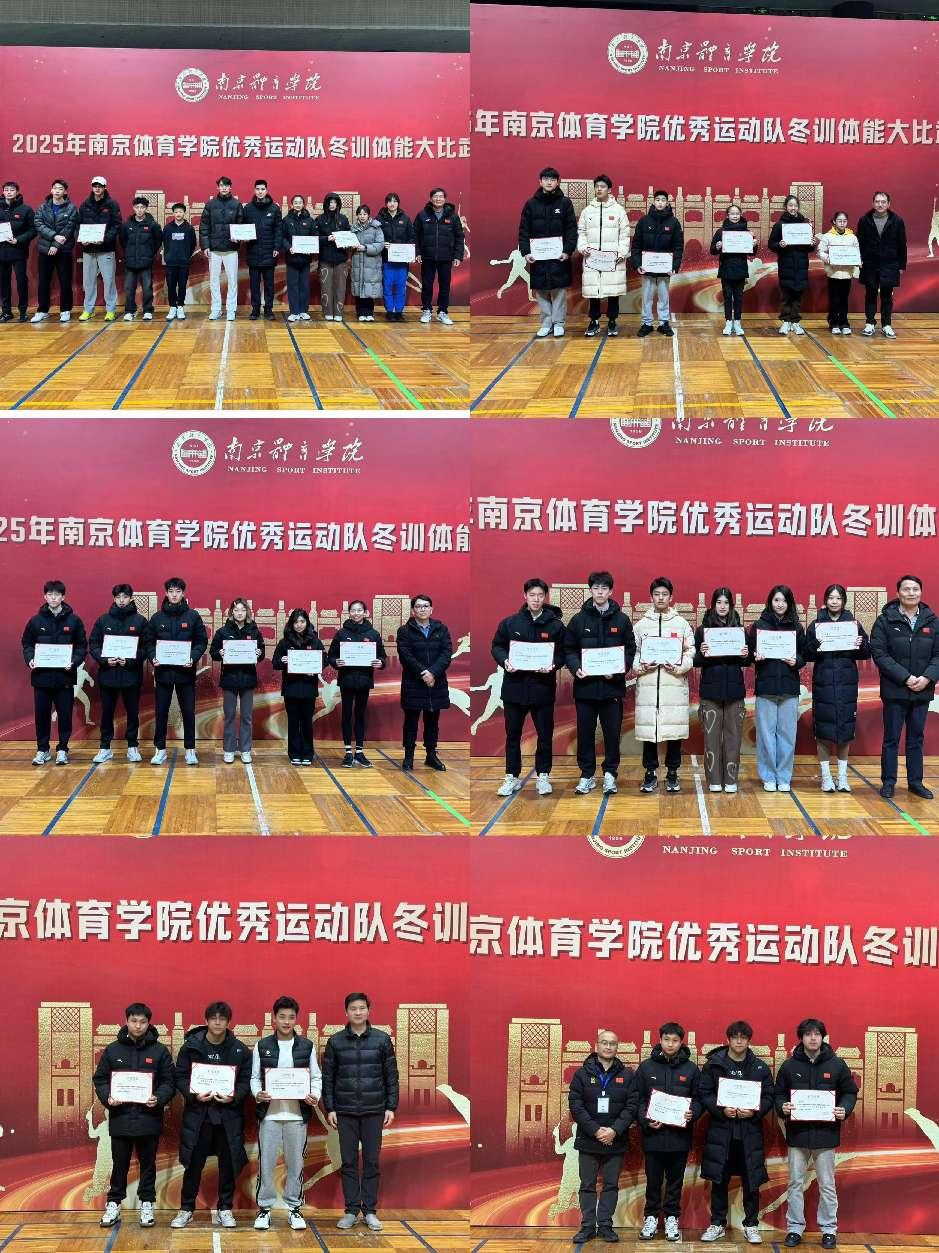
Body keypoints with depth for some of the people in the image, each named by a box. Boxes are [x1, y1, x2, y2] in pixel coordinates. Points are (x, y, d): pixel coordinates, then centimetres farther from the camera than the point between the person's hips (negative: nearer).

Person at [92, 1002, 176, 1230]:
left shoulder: (160, 1051, 1)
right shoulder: (113, 1050, 3)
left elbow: (169, 1082, 2)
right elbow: (99, 1078, 8)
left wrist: (159, 1099, -16)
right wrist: (107, 1097, -10)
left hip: (149, 1119, 0)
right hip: (120, 1118, 0)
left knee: (148, 1164, 9)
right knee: (119, 1164, 9)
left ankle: (146, 1204, 21)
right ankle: (114, 1204, 20)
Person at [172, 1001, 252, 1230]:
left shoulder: (239, 1049, 3)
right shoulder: (191, 1046, 0)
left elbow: (246, 1080, 3)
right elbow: (180, 1077, 1)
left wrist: (234, 1097, -14)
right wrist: (193, 1095, -15)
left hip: (229, 1114, 1)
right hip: (197, 1113, -1)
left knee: (228, 1164, 6)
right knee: (194, 1163, 3)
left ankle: (225, 1209, 18)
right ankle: (186, 1209, 15)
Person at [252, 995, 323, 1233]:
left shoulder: (306, 1046, 6)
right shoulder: (262, 1046, 4)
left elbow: (316, 1077, 8)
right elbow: (254, 1077, 6)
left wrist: (315, 1096, -10)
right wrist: (257, 1094, -13)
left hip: (297, 1113, 1)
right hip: (269, 1113, -1)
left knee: (295, 1163, 5)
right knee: (266, 1162, 0)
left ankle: (294, 1208, 15)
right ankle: (264, 1208, 9)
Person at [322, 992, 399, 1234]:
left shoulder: (382, 1039, 2)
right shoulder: (335, 1042, 2)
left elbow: (391, 1076, 3)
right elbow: (327, 1077, 5)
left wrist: (391, 1108, -2)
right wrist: (329, 1109, -1)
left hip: (374, 1111, 0)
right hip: (345, 1112, 0)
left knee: (372, 1162, 3)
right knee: (349, 1162, 3)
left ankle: (370, 1211, 10)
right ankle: (351, 1211, 10)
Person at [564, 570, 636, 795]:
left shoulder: (622, 620, 4)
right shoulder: (579, 620, 4)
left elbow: (631, 650, 5)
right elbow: (569, 649, 6)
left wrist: (618, 671, -11)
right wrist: (576, 667, -12)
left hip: (612, 686, 0)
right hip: (585, 686, 0)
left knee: (612, 732, 4)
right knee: (585, 733, 5)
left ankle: (610, 773, 17)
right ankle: (587, 775, 16)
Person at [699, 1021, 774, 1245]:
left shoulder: (760, 1067, 5)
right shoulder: (713, 1064, 2)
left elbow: (768, 1097, 4)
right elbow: (704, 1093, -1)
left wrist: (754, 1112, -13)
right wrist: (721, 1110, -15)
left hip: (750, 1132, 1)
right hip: (720, 1130, 0)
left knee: (751, 1180, 4)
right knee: (719, 1179, 5)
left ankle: (751, 1225, 15)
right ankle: (717, 1224, 16)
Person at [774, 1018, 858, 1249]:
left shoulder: (836, 1065, 1)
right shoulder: (789, 1065, 2)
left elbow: (850, 1092, 8)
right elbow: (779, 1093, 8)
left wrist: (845, 1109, -10)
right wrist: (782, 1107, -12)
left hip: (825, 1133, -1)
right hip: (797, 1133, 1)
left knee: (827, 1185, 7)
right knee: (796, 1184, 7)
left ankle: (829, 1229, 16)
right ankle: (795, 1228, 15)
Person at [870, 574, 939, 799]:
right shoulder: (885, 620, -5)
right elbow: (879, 654, -11)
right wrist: (905, 678, -17)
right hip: (895, 691, -3)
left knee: (916, 738, 11)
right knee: (891, 738, 3)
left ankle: (916, 782, 20)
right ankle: (888, 782, 11)